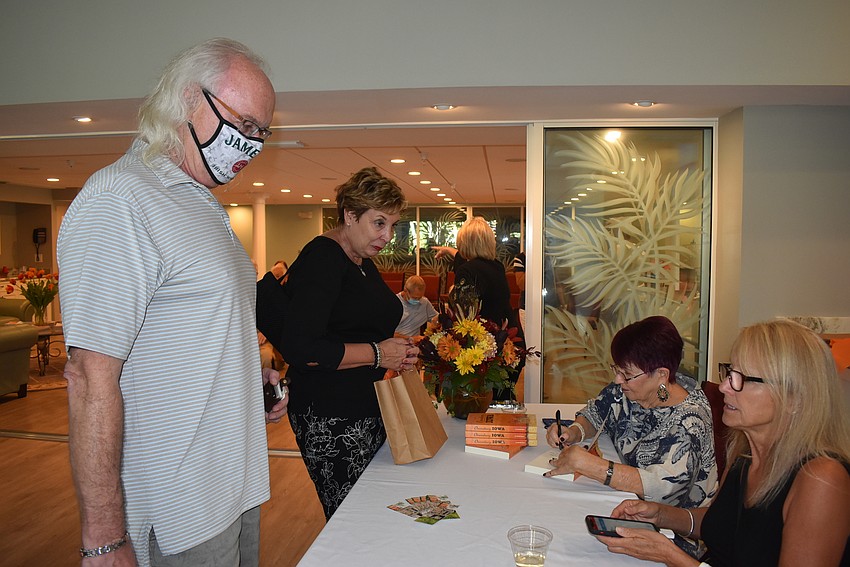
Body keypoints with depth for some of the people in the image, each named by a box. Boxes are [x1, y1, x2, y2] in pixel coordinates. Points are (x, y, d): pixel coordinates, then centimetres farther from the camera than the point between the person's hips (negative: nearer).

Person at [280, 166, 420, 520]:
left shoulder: (363, 261, 14)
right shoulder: (321, 258, -14)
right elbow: (298, 348, -23)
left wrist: (398, 351, 8)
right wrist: (377, 354, -16)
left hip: (368, 410, 9)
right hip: (331, 420, -9)